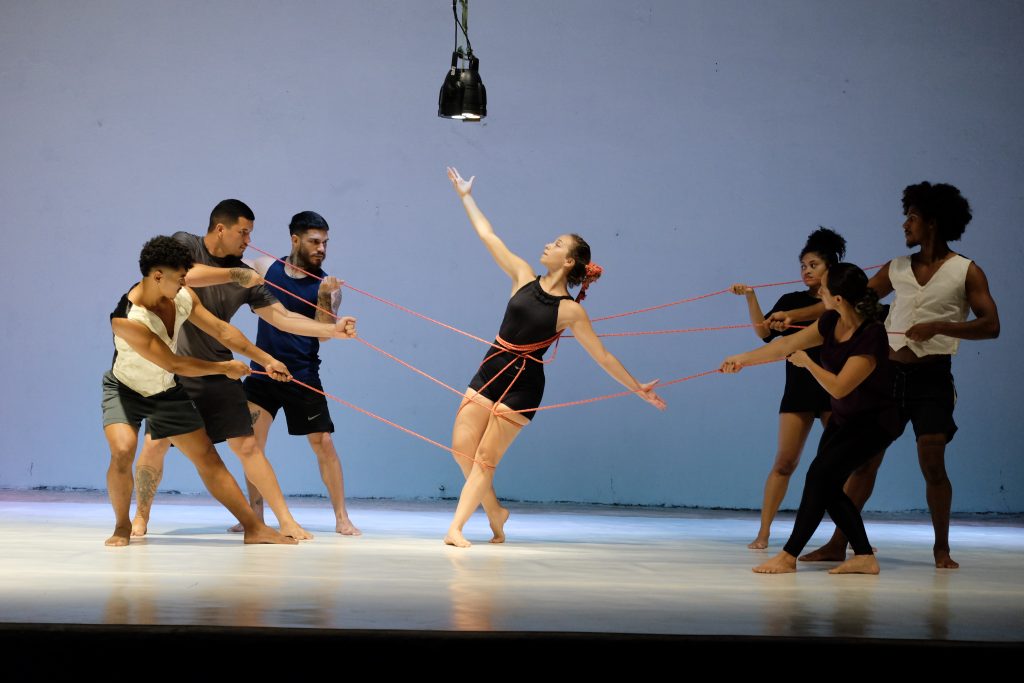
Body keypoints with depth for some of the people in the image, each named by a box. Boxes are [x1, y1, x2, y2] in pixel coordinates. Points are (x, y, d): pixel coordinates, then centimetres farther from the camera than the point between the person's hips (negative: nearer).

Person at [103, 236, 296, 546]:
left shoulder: (183, 298, -15)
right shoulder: (127, 319, -33)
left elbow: (221, 330, -1)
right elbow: (173, 364, -28)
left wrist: (266, 360, -1)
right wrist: (225, 368, -19)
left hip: (166, 392, 5)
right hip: (125, 391, -5)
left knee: (207, 458, 4)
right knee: (122, 451, -29)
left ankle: (254, 528, 9)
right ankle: (122, 525, -4)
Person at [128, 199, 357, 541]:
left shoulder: (245, 276, 4)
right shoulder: (184, 245, -4)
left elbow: (283, 318, 4)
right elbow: (186, 275, -27)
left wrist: (333, 330, -6)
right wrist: (235, 275, -21)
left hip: (217, 373, 3)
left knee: (247, 445, -1)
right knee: (155, 443, -5)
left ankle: (286, 521, 0)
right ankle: (140, 519, 16)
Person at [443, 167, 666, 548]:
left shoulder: (570, 311, -6)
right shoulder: (524, 277, 4)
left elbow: (602, 356, -2)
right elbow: (488, 236, 11)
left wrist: (638, 388, -4)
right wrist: (466, 197, 16)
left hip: (523, 384, -4)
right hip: (489, 371, 4)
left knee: (485, 458, -6)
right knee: (462, 446, -2)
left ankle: (455, 527, -3)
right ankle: (494, 512, 19)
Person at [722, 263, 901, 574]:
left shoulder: (871, 336, -28)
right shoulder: (831, 323, -5)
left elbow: (839, 387, -28)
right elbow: (786, 346, 5)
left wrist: (807, 362, -14)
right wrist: (743, 358, 10)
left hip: (873, 422, -8)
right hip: (843, 418, 8)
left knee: (820, 475, -15)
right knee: (828, 486, 0)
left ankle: (789, 556, -9)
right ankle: (864, 556, 4)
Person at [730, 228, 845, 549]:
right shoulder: (792, 301, 7)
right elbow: (765, 332, -7)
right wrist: (750, 297, -18)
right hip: (799, 390, 0)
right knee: (784, 462, -4)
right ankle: (763, 532, -2)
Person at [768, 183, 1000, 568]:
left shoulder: (966, 272, -2)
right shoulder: (897, 268, 10)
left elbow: (990, 325, -9)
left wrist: (939, 326, -22)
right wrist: (796, 315, 8)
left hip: (931, 377, -4)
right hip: (889, 371, 4)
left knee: (932, 464, -6)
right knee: (864, 460, 3)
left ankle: (941, 547, 12)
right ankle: (838, 544, 6)